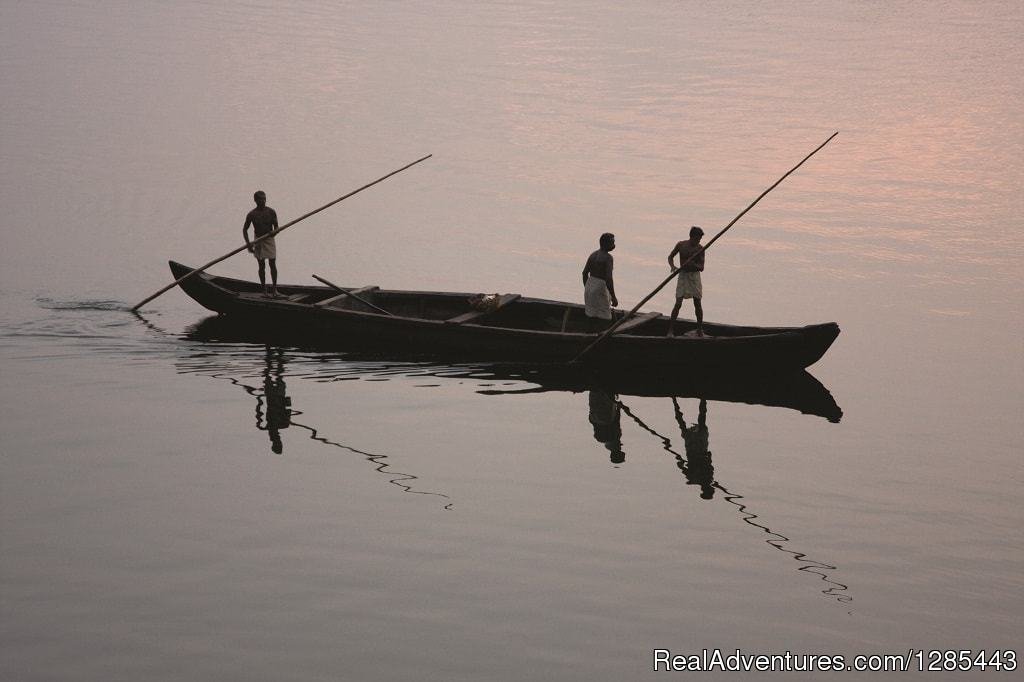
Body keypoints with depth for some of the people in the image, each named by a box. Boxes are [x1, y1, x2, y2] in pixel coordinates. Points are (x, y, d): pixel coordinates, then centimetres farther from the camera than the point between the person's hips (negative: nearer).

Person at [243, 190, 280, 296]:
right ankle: (264, 290, 13)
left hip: (269, 240, 0)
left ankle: (275, 288, 8)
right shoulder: (252, 214, -7)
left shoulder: (271, 212, -5)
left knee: (272, 264, -1)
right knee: (261, 266, 5)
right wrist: (248, 243, -12)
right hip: (258, 241, 0)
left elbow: (276, 227, -1)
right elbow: (245, 229, -1)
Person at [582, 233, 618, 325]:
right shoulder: (608, 258, -16)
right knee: (602, 317, -3)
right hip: (600, 290, -8)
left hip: (589, 287, 8)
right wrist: (613, 297, -16)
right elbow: (608, 279, -21)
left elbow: (585, 273, 14)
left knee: (592, 317, 14)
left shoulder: (593, 255, 8)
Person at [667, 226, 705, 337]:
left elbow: (702, 268, -5)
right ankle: (671, 329, -4)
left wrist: (694, 265, -26)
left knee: (697, 303, 1)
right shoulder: (681, 245, -2)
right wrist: (673, 266, -8)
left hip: (695, 275, 0)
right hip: (683, 275, 0)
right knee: (678, 303, -9)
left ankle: (700, 329, 14)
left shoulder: (700, 249, -4)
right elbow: (670, 257, 11)